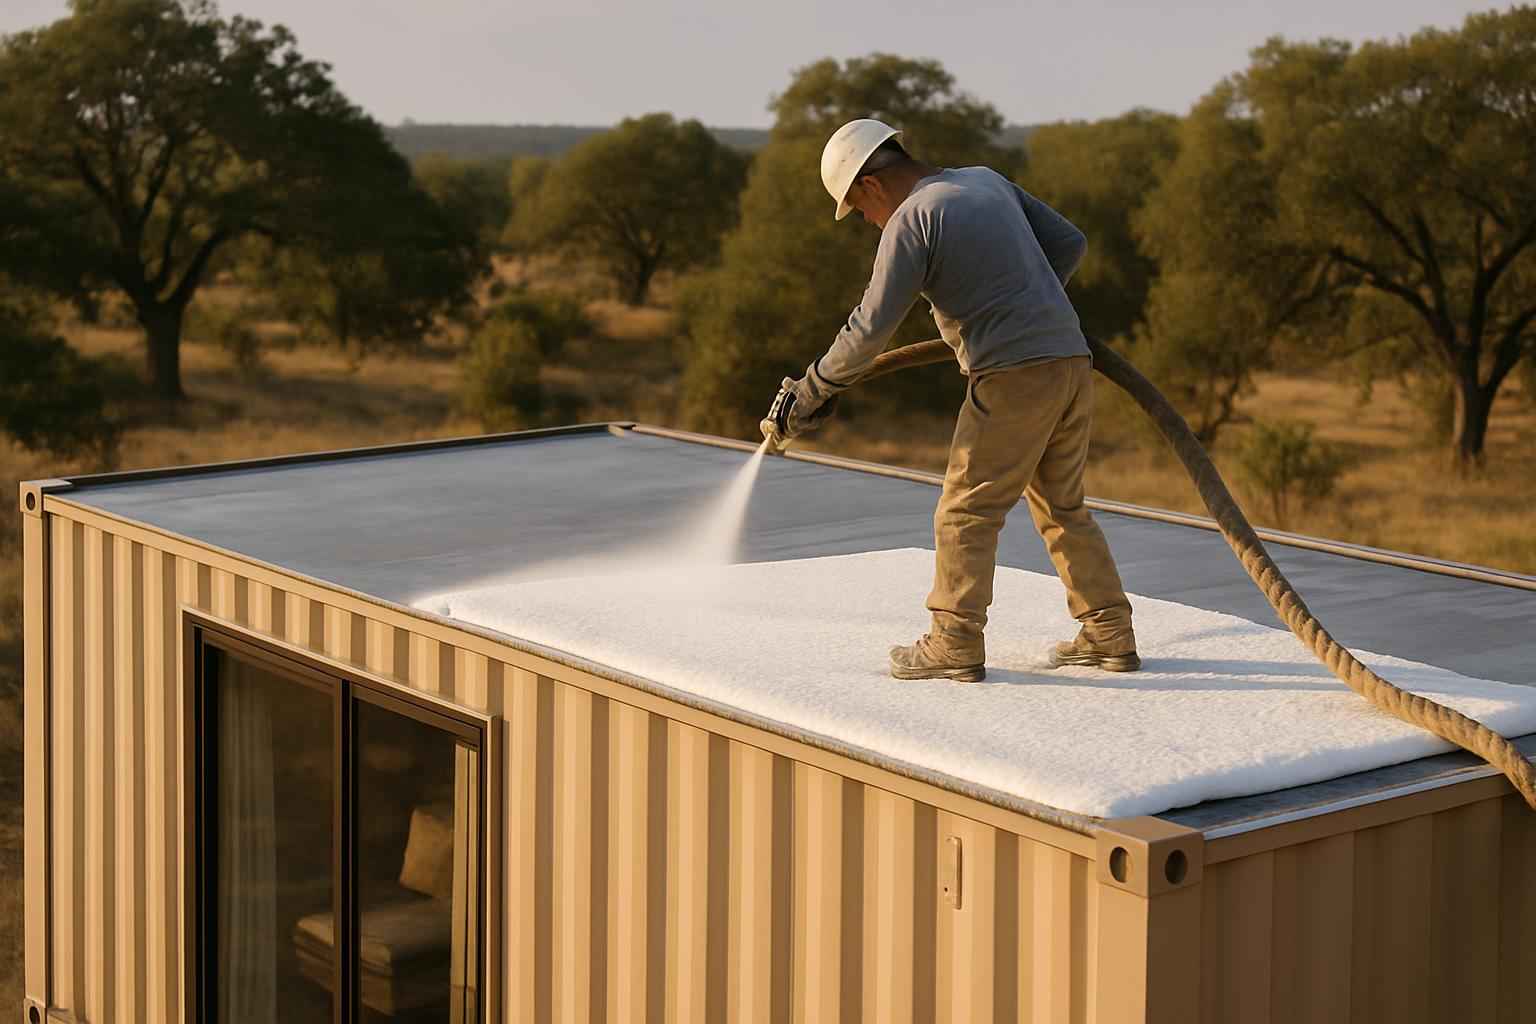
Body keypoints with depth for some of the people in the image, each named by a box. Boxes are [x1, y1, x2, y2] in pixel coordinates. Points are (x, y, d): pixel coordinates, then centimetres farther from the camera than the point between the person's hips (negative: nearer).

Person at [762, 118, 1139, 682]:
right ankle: (1110, 635, 15)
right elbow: (1069, 243, 21)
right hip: (1071, 361, 8)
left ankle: (955, 643, -1)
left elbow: (871, 328, -10)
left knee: (968, 509, -1)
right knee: (1062, 507, 16)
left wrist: (811, 391, 1)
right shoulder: (985, 180, 16)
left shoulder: (911, 220, -8)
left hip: (1014, 375, -8)